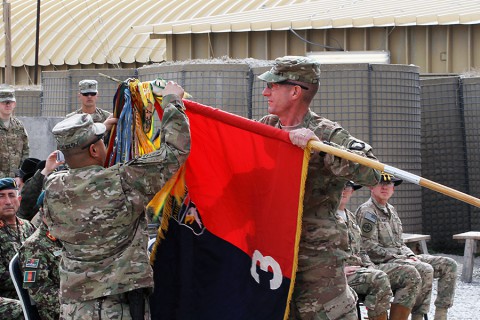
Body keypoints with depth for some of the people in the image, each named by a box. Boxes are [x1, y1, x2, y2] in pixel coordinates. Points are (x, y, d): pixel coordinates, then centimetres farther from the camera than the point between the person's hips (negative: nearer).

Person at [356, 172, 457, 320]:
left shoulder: (391, 209, 21)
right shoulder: (366, 211, -8)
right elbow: (370, 247, -15)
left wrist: (410, 255, 4)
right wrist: (400, 257, -16)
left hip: (401, 257, 9)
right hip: (382, 263, -9)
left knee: (449, 265, -4)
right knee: (426, 270, -32)